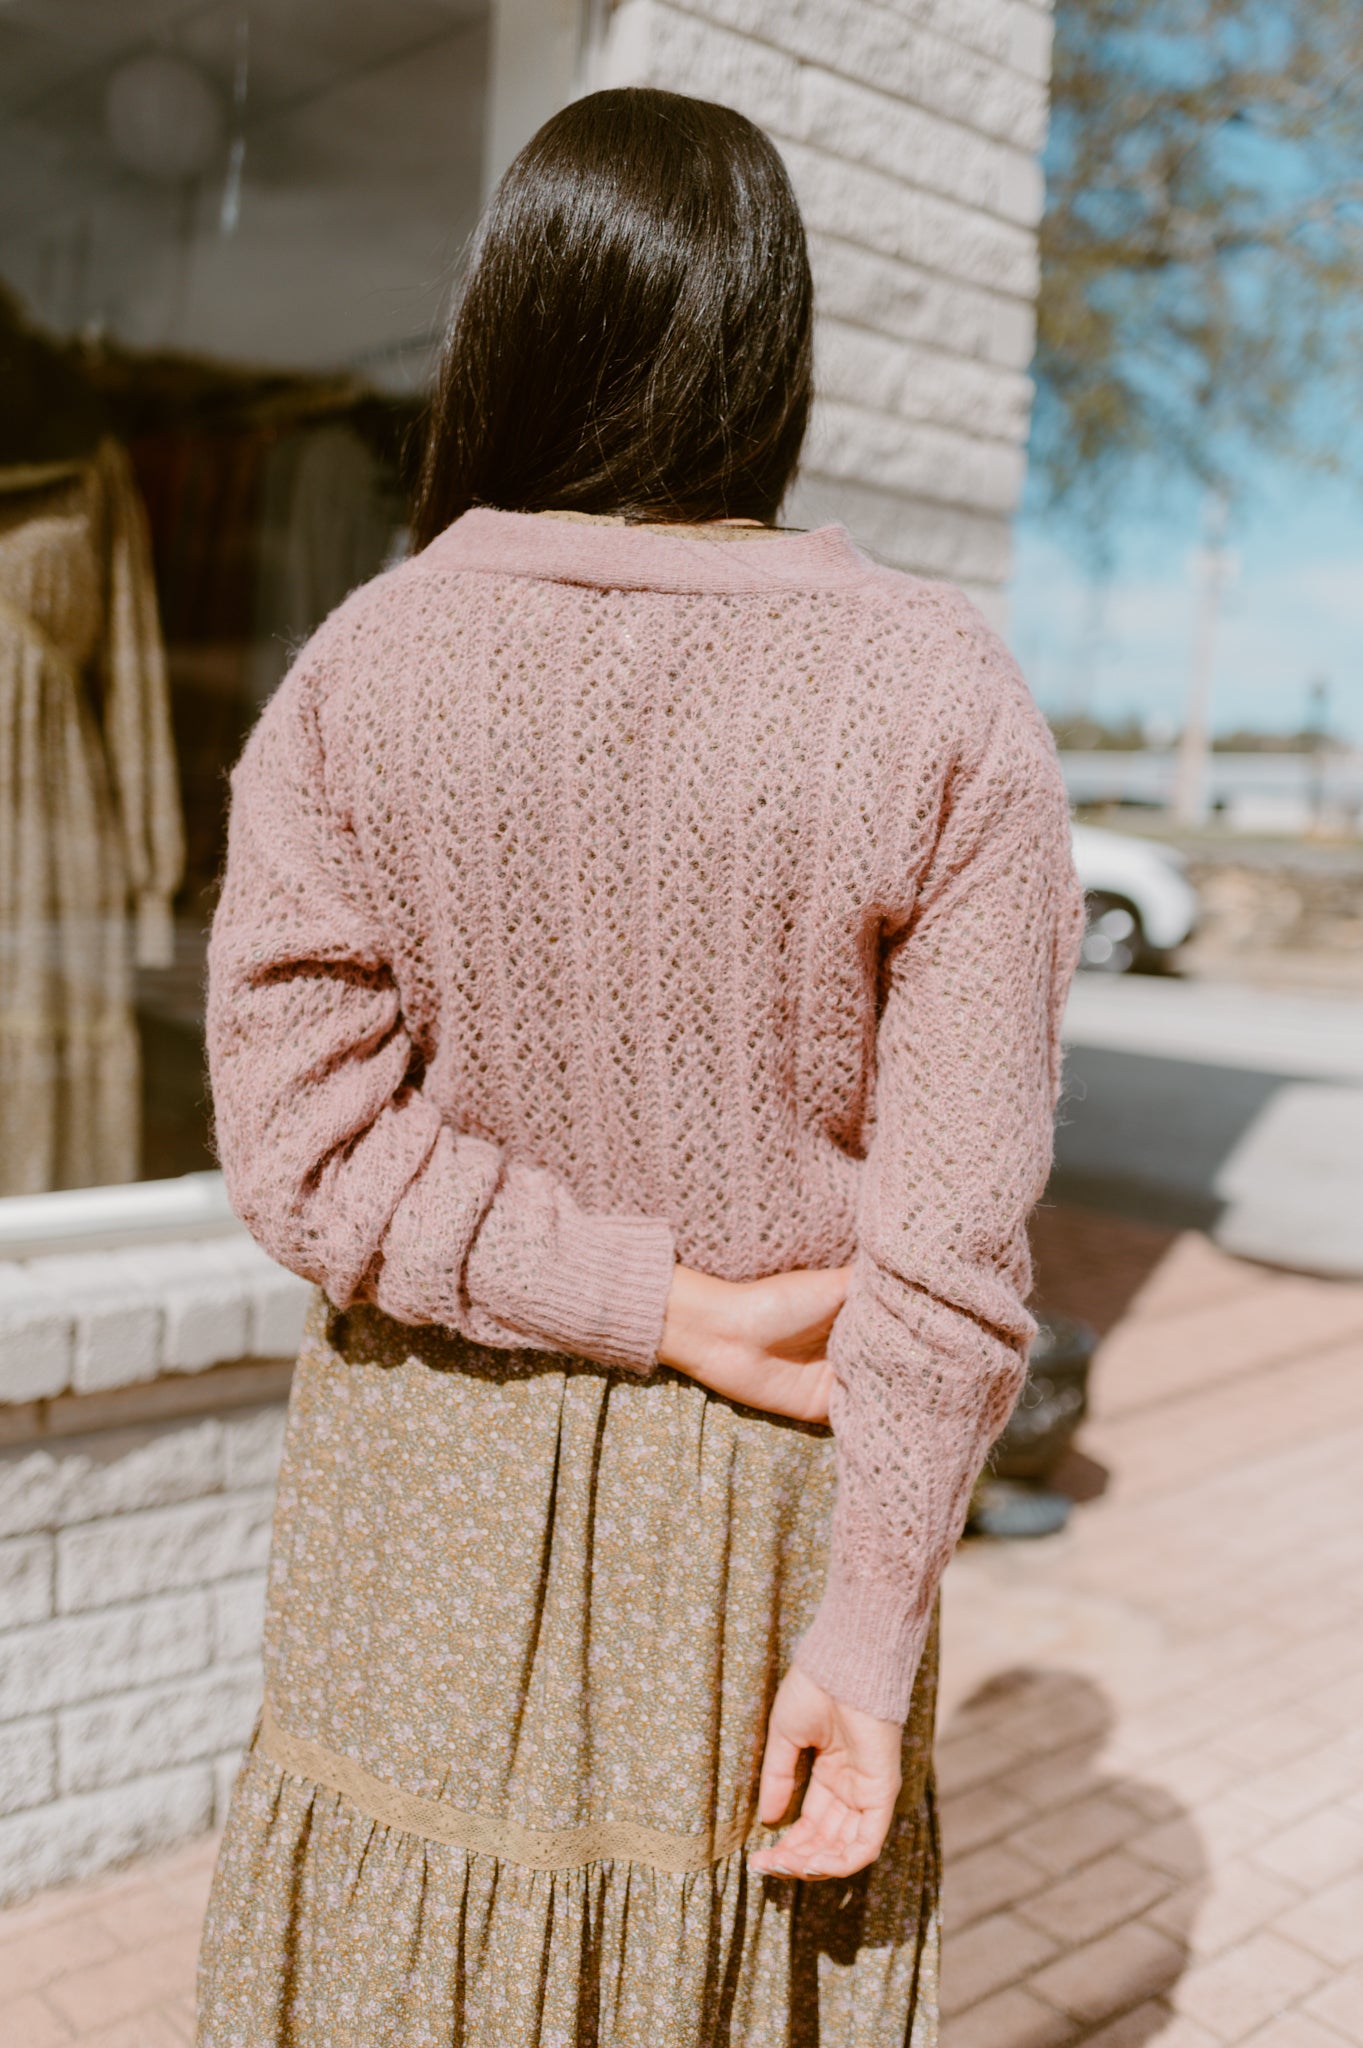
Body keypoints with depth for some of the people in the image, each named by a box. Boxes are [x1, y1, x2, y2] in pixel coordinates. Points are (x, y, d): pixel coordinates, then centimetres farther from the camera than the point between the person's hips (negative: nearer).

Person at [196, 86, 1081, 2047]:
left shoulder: (363, 669, -10)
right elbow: (954, 1226, -15)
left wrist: (669, 1304, -10)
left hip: (442, 1469, 1)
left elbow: (304, 1134, -14)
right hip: (765, 1505, 0)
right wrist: (874, 1623, -9)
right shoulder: (941, 696, -12)